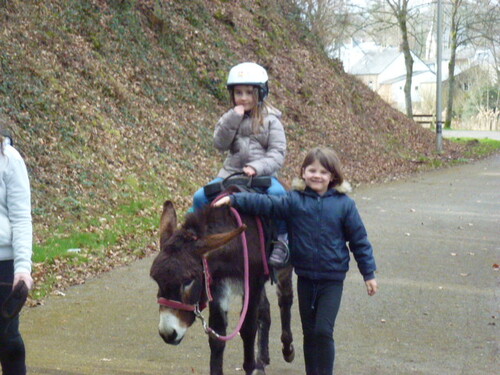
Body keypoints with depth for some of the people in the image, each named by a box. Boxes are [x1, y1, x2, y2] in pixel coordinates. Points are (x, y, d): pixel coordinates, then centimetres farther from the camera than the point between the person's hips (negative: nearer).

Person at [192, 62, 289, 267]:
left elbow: (277, 153, -8)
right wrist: (233, 119, -15)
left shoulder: (270, 121, 1)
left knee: (278, 193, -34)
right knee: (200, 197, -15)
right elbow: (220, 144, -4)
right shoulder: (230, 118, 10)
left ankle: (281, 240, -18)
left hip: (262, 174, -3)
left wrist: (257, 167, -24)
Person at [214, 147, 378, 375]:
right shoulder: (294, 201, 0)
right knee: (309, 332, 11)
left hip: (332, 279, -2)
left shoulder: (344, 204, -3)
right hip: (305, 278, 3)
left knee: (323, 331, -9)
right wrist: (234, 200, -24)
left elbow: (359, 241, 1)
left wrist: (369, 274, 2)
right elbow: (265, 204, -11)